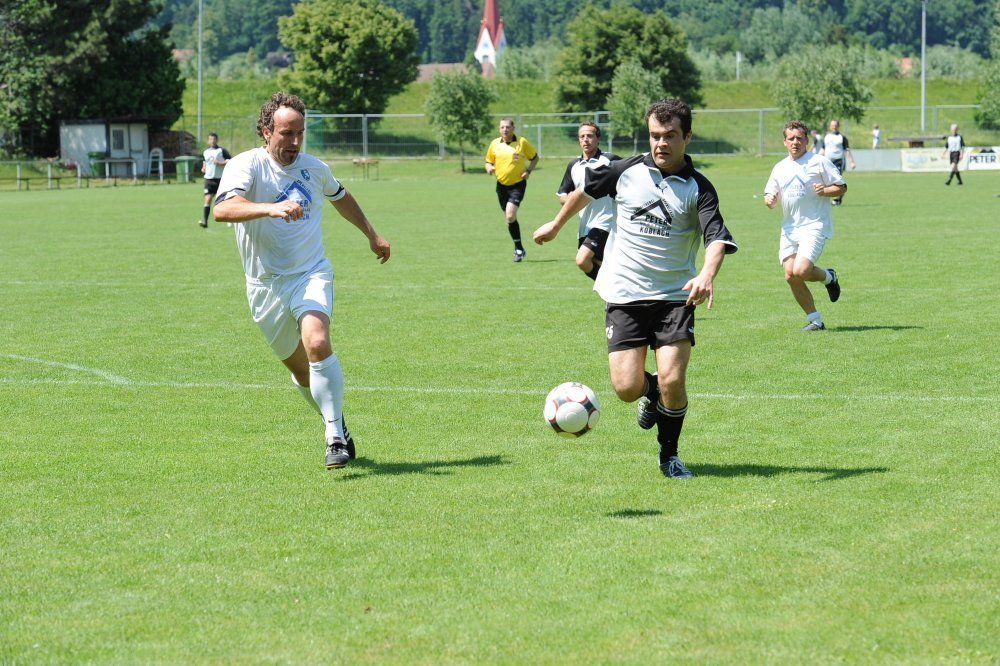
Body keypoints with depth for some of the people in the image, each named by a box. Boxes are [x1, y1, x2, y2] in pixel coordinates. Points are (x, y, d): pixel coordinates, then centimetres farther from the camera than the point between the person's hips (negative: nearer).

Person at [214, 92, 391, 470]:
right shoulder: (247, 165, -10)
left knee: (317, 343, -26)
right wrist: (271, 208, -45)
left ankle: (336, 439, -23)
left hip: (311, 275, 1)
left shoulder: (313, 168, 5)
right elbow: (223, 209, -31)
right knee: (300, 369, 8)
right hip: (265, 285, -1)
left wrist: (371, 234, 36)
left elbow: (340, 197, 29)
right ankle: (337, 425, 34)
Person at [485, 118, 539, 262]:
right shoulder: (495, 144, 4)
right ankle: (519, 249, 23)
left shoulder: (522, 142, -5)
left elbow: (535, 157, 7)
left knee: (510, 216, -19)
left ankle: (518, 249, -7)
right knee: (509, 218, 9)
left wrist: (528, 171, -8)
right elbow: (489, 161, 15)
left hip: (518, 184, -4)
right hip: (502, 184, 4)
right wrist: (489, 168, -8)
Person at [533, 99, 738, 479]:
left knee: (672, 381, -15)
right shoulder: (626, 172, 0)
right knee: (627, 388, -8)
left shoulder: (698, 188, -6)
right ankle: (651, 395, 32)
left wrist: (707, 275, -40)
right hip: (625, 295, 1)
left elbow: (718, 237, -20)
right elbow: (586, 190, 20)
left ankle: (669, 455, 12)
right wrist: (555, 225, 31)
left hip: (675, 295, -1)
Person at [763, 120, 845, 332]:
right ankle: (815, 320, 8)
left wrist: (825, 191, -18)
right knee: (790, 276, -4)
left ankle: (828, 277, 12)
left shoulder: (819, 162, -1)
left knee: (801, 271, -22)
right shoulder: (780, 168, 15)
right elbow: (770, 196, 19)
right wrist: (770, 200, -5)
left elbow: (842, 187, 1)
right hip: (789, 228, 6)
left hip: (814, 225, -6)